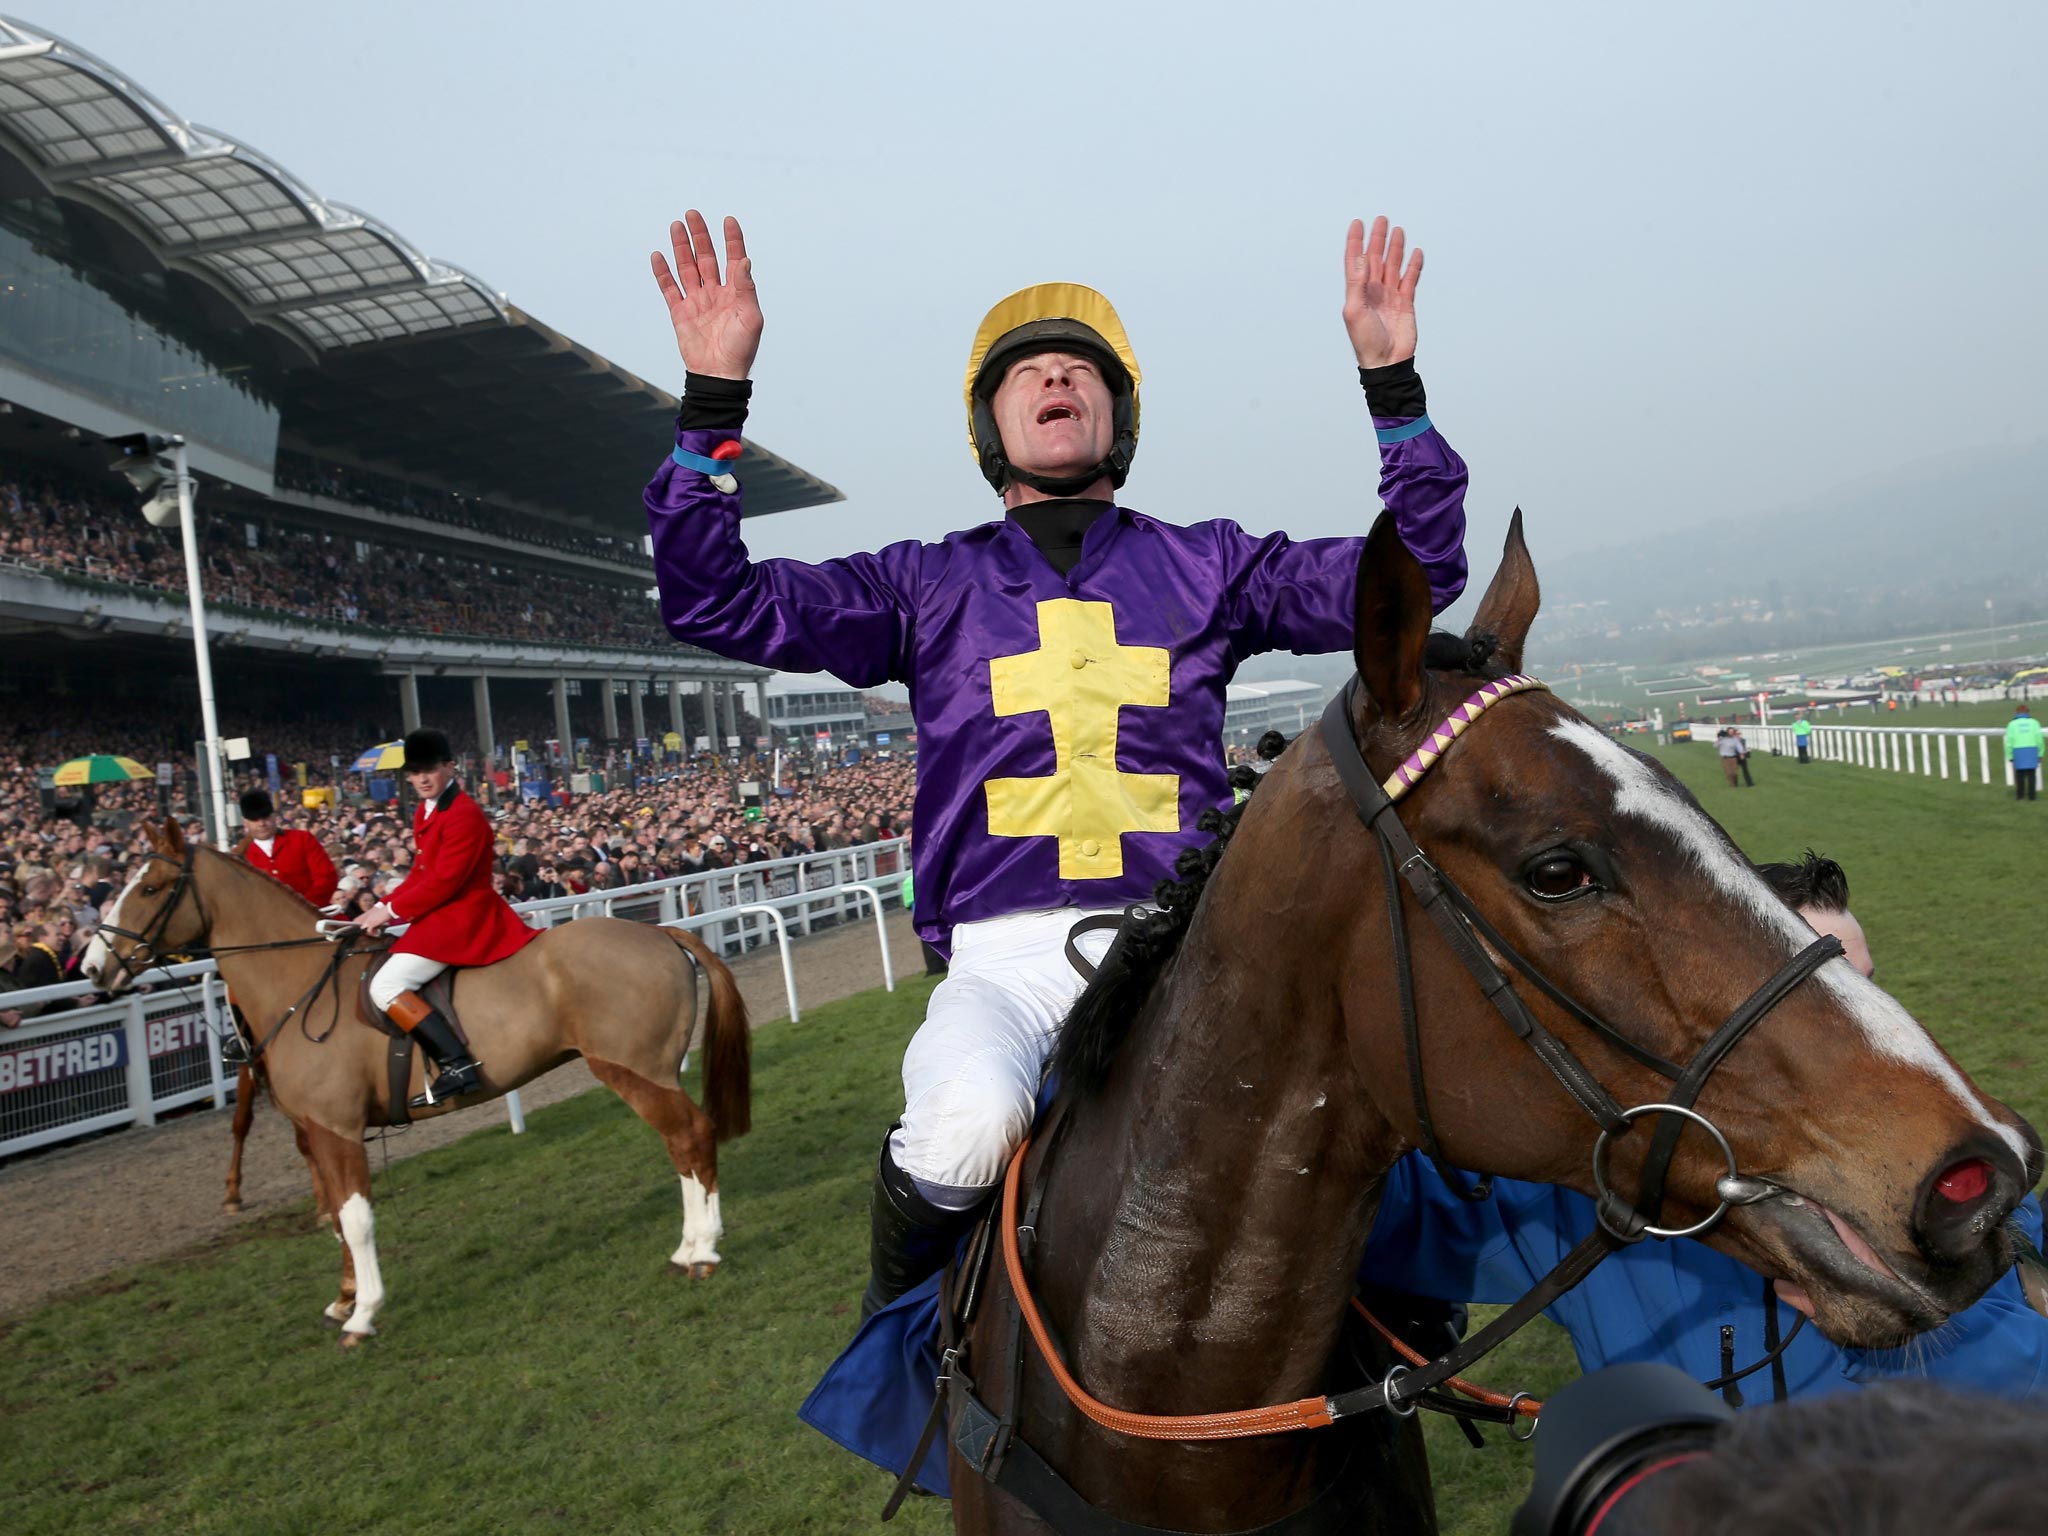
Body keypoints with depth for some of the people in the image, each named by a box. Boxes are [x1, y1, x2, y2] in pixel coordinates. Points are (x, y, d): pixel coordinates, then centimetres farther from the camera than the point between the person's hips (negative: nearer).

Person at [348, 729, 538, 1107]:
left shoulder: (463, 814, -17)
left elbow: (443, 881, -22)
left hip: (462, 916, -11)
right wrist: (382, 907, 3)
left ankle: (457, 1065, -27)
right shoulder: (425, 813, 14)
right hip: (443, 914, 11)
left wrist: (390, 911, -17)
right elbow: (421, 874, 16)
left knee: (385, 986, -20)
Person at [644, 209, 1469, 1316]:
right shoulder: (929, 586, 14)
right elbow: (715, 603, 7)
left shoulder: (1203, 565, 16)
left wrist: (1392, 385, 3)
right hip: (1003, 957, -1)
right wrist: (712, 403, -2)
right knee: (966, 1125, -32)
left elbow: (1416, 573, 12)